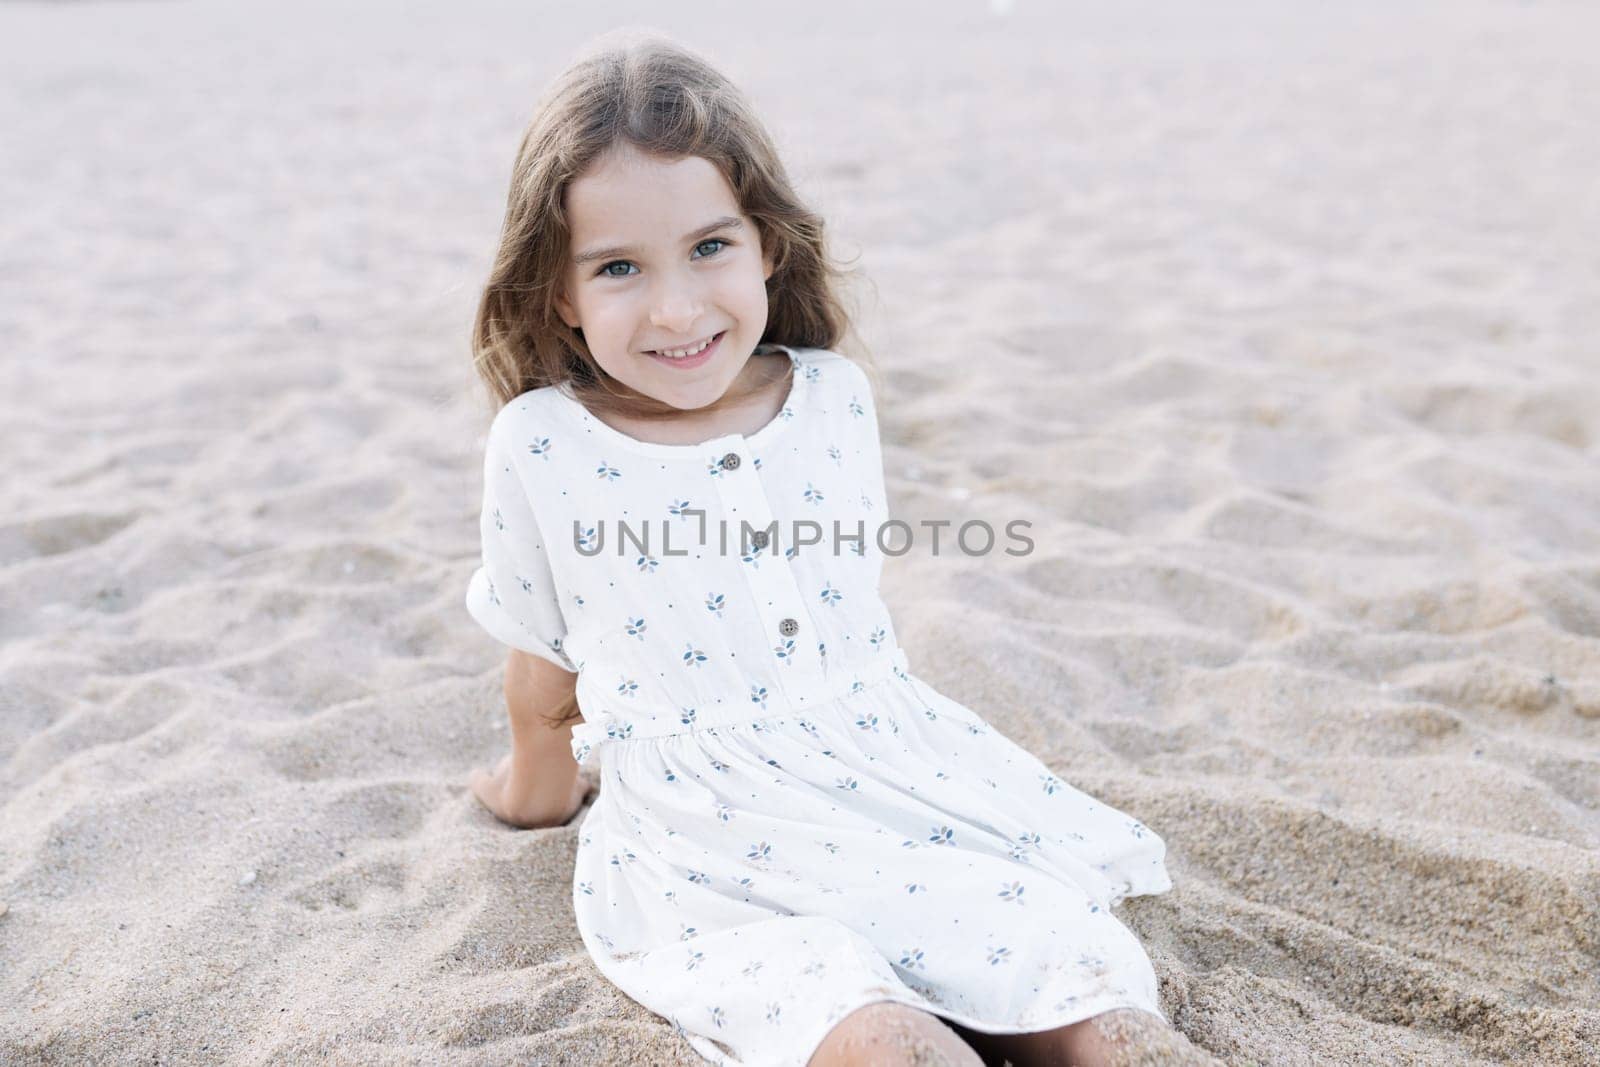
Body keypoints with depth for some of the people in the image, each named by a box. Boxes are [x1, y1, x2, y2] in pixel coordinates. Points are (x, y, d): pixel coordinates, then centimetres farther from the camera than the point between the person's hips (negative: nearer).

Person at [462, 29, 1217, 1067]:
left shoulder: (837, 396, 2)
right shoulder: (540, 446, -6)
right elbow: (544, 660, 12)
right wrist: (543, 776, 26)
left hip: (895, 771, 3)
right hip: (706, 853, -3)